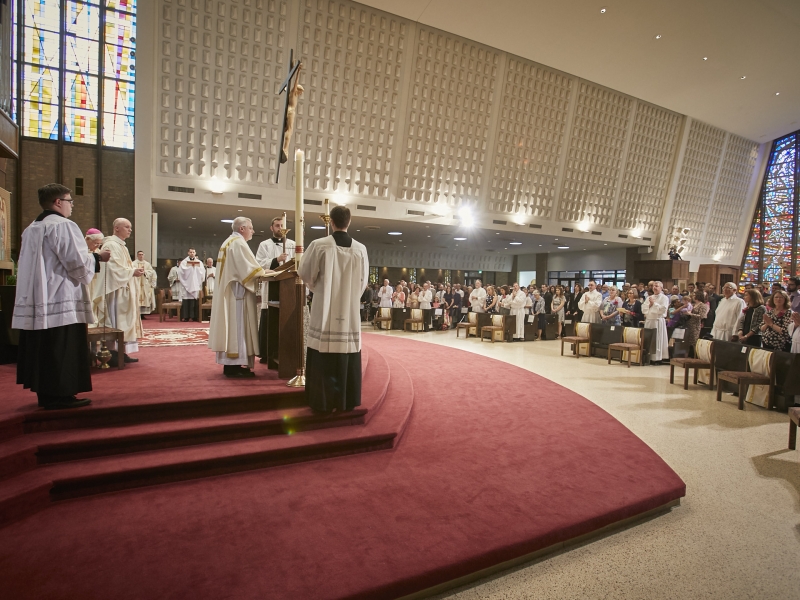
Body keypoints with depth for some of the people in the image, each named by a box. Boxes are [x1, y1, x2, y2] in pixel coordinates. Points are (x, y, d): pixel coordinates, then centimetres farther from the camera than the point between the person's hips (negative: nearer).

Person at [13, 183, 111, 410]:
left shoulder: (30, 230, 15)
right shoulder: (63, 226, -12)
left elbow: (48, 264, 20)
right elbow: (78, 263, -18)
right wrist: (96, 256, 0)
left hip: (37, 302, 9)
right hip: (61, 302, -9)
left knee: (42, 350, 12)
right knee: (63, 352, -3)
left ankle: (45, 394, 20)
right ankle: (61, 395, 1)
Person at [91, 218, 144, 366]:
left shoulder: (120, 245, 20)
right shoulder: (111, 245, -12)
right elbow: (113, 267, -22)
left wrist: (134, 271, 10)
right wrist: (132, 272, -22)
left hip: (123, 289, 10)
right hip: (115, 290, -10)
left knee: (122, 321, 10)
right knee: (115, 321, -8)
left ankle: (121, 353, 14)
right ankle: (112, 355, -5)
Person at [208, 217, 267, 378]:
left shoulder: (227, 242, 19)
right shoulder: (239, 243, -12)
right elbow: (249, 268, -19)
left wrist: (259, 270, 12)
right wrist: (263, 271, -3)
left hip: (228, 291, 10)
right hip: (237, 291, -10)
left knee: (232, 324, 9)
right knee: (237, 325, -8)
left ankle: (229, 364, 13)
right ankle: (234, 366, -6)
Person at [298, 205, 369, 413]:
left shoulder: (319, 245, -10)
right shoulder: (360, 249, -4)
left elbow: (305, 274, 1)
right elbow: (363, 280, 6)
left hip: (324, 310, -2)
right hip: (350, 311, 2)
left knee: (324, 357, 5)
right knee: (348, 357, 10)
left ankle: (323, 402, 12)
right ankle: (347, 401, 18)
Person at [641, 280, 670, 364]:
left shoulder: (664, 298, 0)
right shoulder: (649, 297, 16)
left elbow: (662, 309, -14)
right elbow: (643, 309, 9)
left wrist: (654, 303, -9)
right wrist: (649, 304, -6)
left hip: (658, 321, -5)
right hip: (648, 321, 5)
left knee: (657, 340, -4)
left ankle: (658, 358, 1)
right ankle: (649, 357, 11)